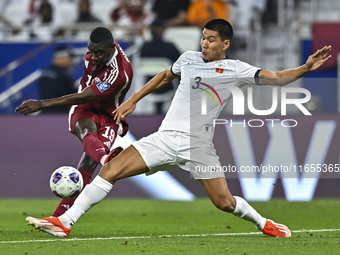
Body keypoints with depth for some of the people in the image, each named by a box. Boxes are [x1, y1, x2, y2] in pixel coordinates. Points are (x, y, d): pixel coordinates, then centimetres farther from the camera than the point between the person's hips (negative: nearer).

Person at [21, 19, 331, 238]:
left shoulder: (236, 70, -3)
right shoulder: (189, 58, 10)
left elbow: (275, 77, -12)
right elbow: (165, 76, 28)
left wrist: (305, 69, -28)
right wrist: (133, 100, 28)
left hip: (199, 145, -3)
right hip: (166, 137, 3)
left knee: (225, 202, -6)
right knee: (111, 170, -11)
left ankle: (261, 222, 28)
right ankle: (65, 222, -10)